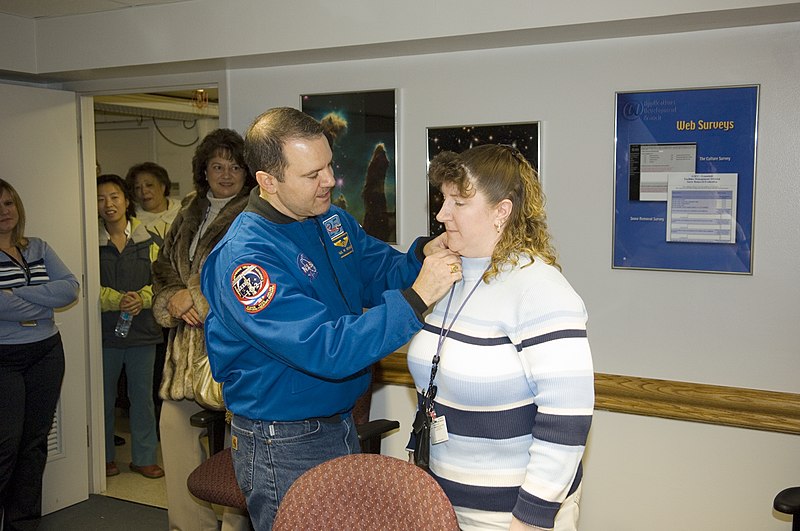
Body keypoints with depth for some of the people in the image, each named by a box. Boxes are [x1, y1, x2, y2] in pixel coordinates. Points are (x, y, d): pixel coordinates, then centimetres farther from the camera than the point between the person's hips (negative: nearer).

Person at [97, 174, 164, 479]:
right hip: (105, 330, -1)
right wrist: (118, 300, -19)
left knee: (143, 394, 8)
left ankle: (143, 457, 19)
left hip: (142, 327, 1)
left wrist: (141, 298, -17)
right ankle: (105, 457, 23)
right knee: (105, 396, 8)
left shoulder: (147, 240, 5)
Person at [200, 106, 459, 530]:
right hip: (284, 449, -8)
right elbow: (328, 351, -33)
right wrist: (416, 298, -34)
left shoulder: (333, 220, 0)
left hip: (342, 426, 8)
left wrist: (422, 257, -14)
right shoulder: (243, 259, -26)